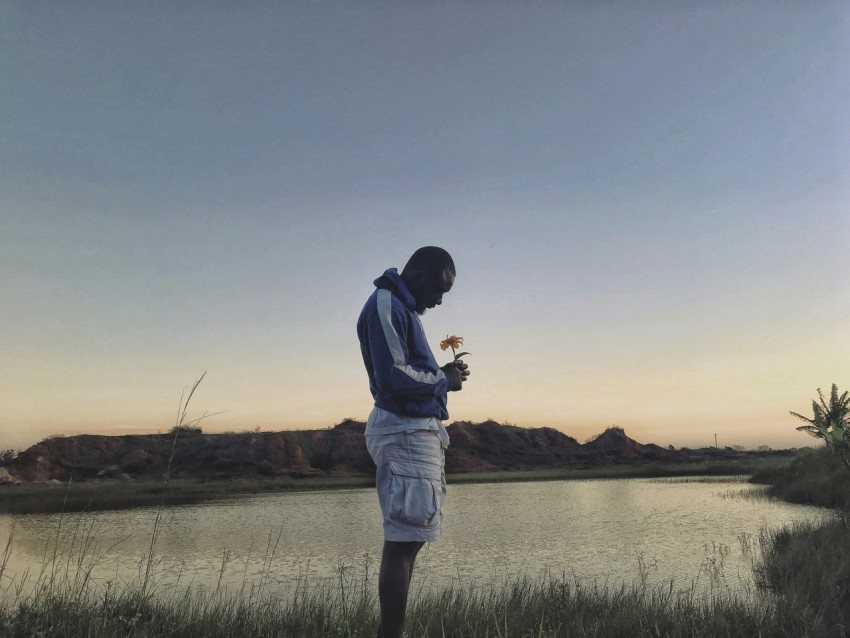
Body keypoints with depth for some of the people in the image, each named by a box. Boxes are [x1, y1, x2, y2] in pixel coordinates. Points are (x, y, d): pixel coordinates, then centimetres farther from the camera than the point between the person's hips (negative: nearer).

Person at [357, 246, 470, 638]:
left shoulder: (402, 308, 19)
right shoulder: (385, 304, -11)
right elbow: (392, 376, -21)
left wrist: (442, 374, 6)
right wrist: (443, 380, -7)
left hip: (419, 432, 10)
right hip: (405, 432, -10)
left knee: (409, 540, 13)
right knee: (402, 541, -7)